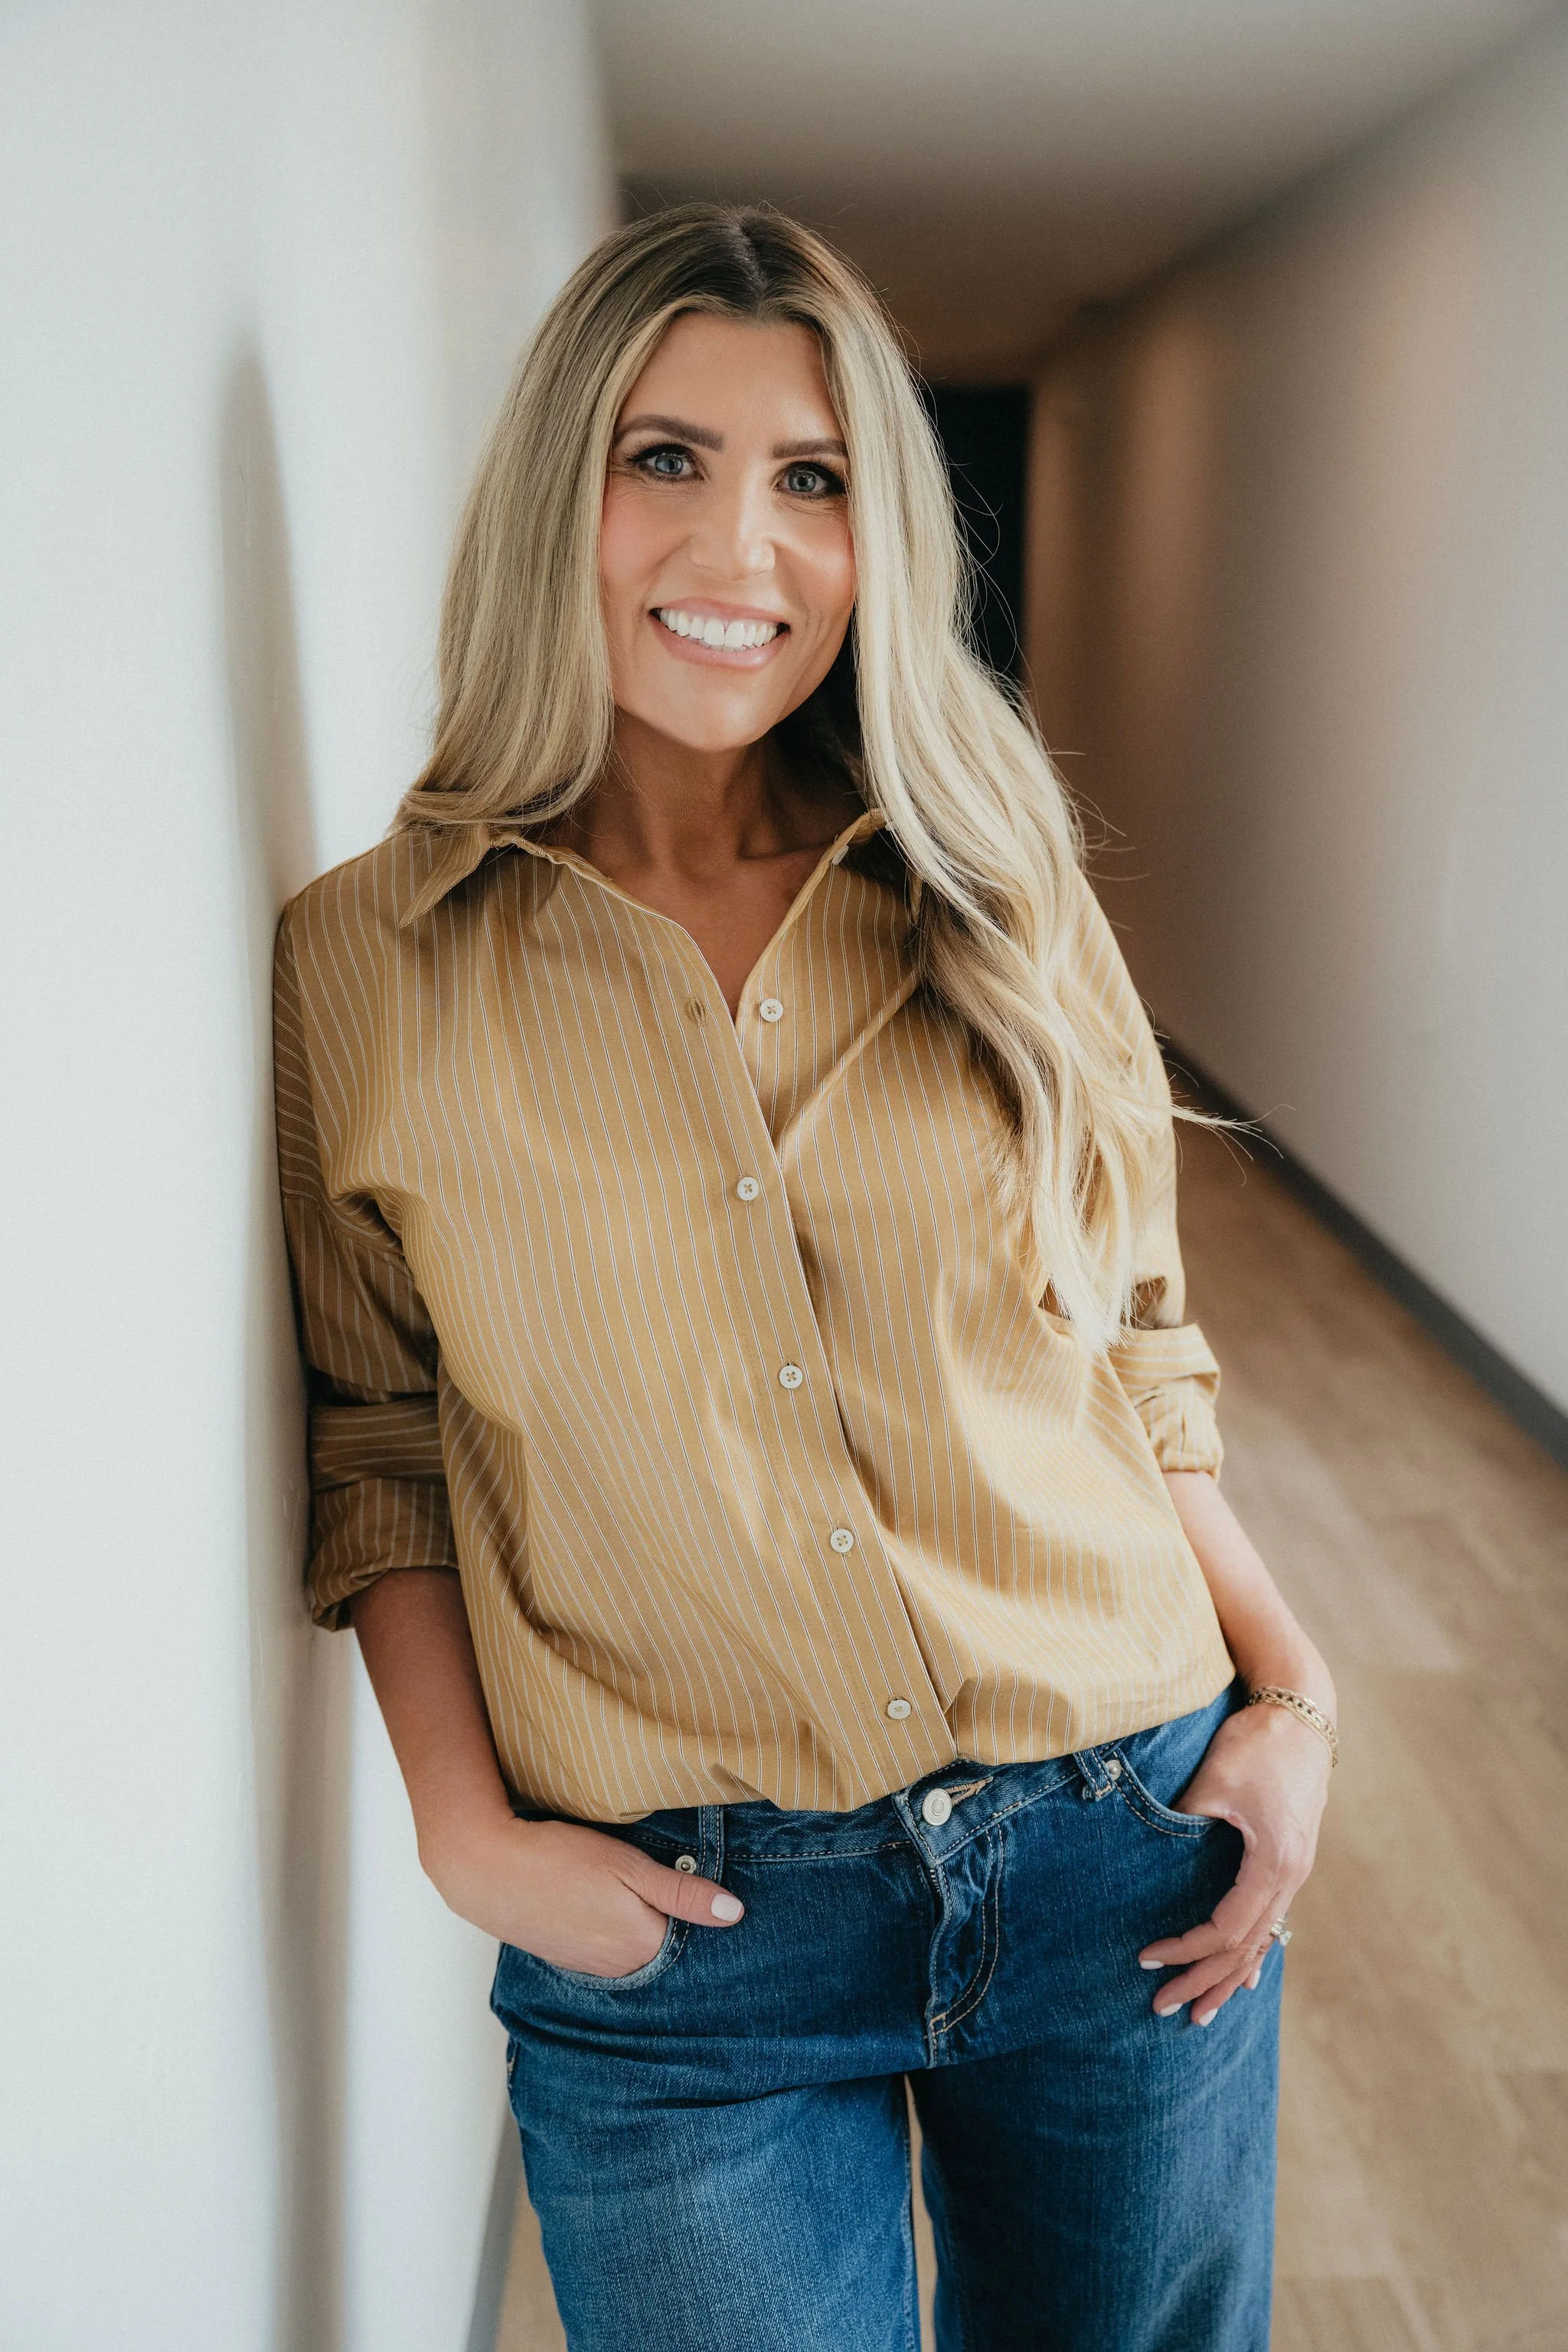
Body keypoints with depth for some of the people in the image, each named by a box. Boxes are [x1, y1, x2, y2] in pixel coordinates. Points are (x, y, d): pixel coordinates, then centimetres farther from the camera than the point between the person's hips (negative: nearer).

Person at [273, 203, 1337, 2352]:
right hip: (681, 1941, -1)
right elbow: (381, 1447, 2)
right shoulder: (372, 960, -4)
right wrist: (468, 1828, -7)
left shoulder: (1001, 902, 0)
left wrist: (1289, 1694, -1)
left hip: (1129, 1861, 2)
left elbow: (1138, 1344, 7)